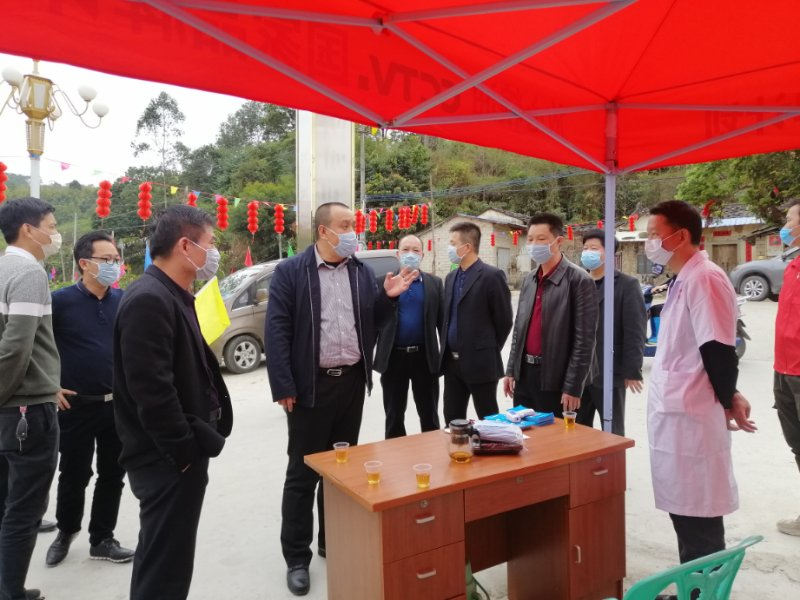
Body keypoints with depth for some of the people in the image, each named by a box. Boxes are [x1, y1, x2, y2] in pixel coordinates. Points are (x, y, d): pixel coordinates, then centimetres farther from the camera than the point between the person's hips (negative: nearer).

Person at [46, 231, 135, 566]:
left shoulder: (124, 300, 2)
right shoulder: (61, 300, -9)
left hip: (118, 404, 3)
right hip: (76, 406, -3)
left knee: (112, 475, 11)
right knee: (74, 476, 12)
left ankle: (102, 540, 28)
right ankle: (66, 532, 38)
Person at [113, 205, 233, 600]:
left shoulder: (173, 296, 11)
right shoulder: (148, 300, -22)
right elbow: (150, 390, -27)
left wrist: (194, 445, 14)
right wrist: (185, 452, -18)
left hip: (179, 454, 10)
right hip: (169, 460, -10)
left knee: (164, 557, 25)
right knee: (165, 564, 5)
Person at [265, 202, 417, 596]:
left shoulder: (362, 271, 7)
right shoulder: (290, 272, -6)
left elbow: (373, 322, 12)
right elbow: (276, 332, -10)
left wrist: (388, 296, -6)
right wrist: (283, 387, -15)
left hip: (352, 381, 5)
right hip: (310, 385, -4)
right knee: (302, 474, 7)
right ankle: (297, 558, 23)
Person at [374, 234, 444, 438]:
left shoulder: (434, 283, 5)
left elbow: (442, 321, 4)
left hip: (424, 356, 0)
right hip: (393, 357, 0)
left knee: (429, 416, 11)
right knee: (394, 417, 12)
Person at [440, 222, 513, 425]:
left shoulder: (492, 276, -12)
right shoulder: (451, 277, 12)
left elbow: (504, 320, -8)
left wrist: (490, 351, -1)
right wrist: (447, 352, 12)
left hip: (480, 363, -7)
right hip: (452, 362, 7)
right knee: (452, 421, 14)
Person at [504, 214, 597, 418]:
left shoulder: (579, 280, -11)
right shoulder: (529, 280, 10)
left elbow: (584, 339, -14)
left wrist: (573, 387, -15)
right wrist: (511, 370, 10)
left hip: (556, 379, -6)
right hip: (524, 373, 6)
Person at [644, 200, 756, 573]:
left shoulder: (704, 278, -17)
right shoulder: (683, 280, 14)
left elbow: (719, 349, -18)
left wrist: (728, 401, -5)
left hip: (690, 417, -10)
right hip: (673, 414, 10)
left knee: (698, 516, 2)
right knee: (683, 511, 19)